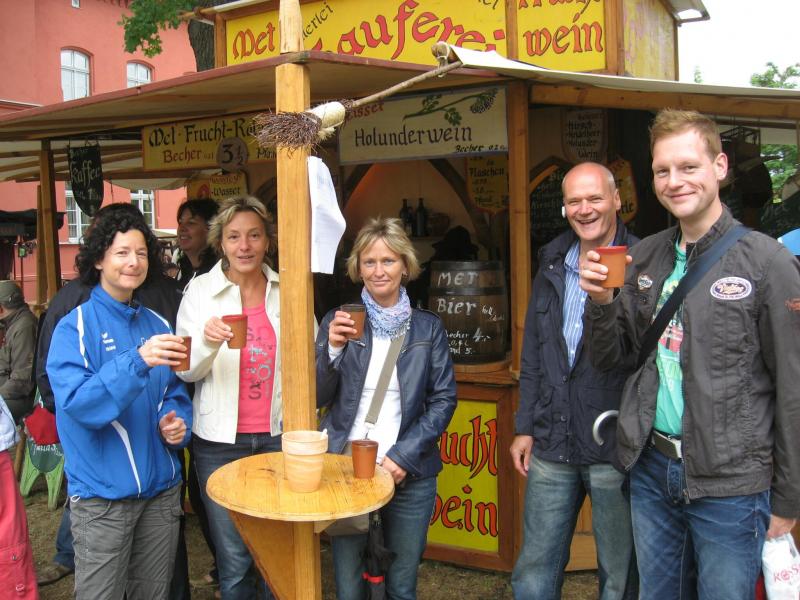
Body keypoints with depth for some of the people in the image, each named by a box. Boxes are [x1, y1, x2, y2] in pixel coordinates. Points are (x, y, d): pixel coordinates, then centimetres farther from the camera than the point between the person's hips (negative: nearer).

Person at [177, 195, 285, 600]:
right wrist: (208, 342, -27)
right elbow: (186, 371, -6)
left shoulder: (285, 290, 2)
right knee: (234, 559, 4)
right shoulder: (200, 290, -4)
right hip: (221, 440, -2)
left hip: (277, 434, 2)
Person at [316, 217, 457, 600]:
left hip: (409, 475, 0)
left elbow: (444, 399, 0)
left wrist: (404, 455, -11)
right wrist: (333, 349, -17)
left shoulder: (428, 327, 3)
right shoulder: (338, 321, 1)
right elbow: (318, 399, 0)